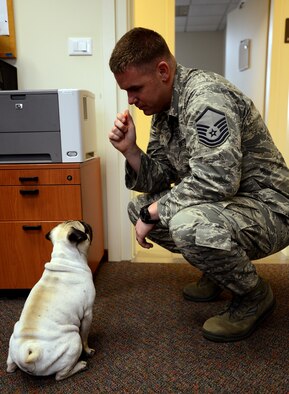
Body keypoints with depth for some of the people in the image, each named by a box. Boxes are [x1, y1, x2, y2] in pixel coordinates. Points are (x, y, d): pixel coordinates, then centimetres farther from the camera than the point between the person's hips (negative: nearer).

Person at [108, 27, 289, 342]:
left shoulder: (206, 96, -22)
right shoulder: (162, 110, 5)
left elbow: (216, 181, -32)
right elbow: (160, 179, 5)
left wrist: (153, 212, -21)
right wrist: (130, 150, -13)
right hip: (219, 205, 9)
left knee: (189, 225, -36)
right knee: (138, 207, 6)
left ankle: (254, 295, -3)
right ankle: (220, 269, 17)